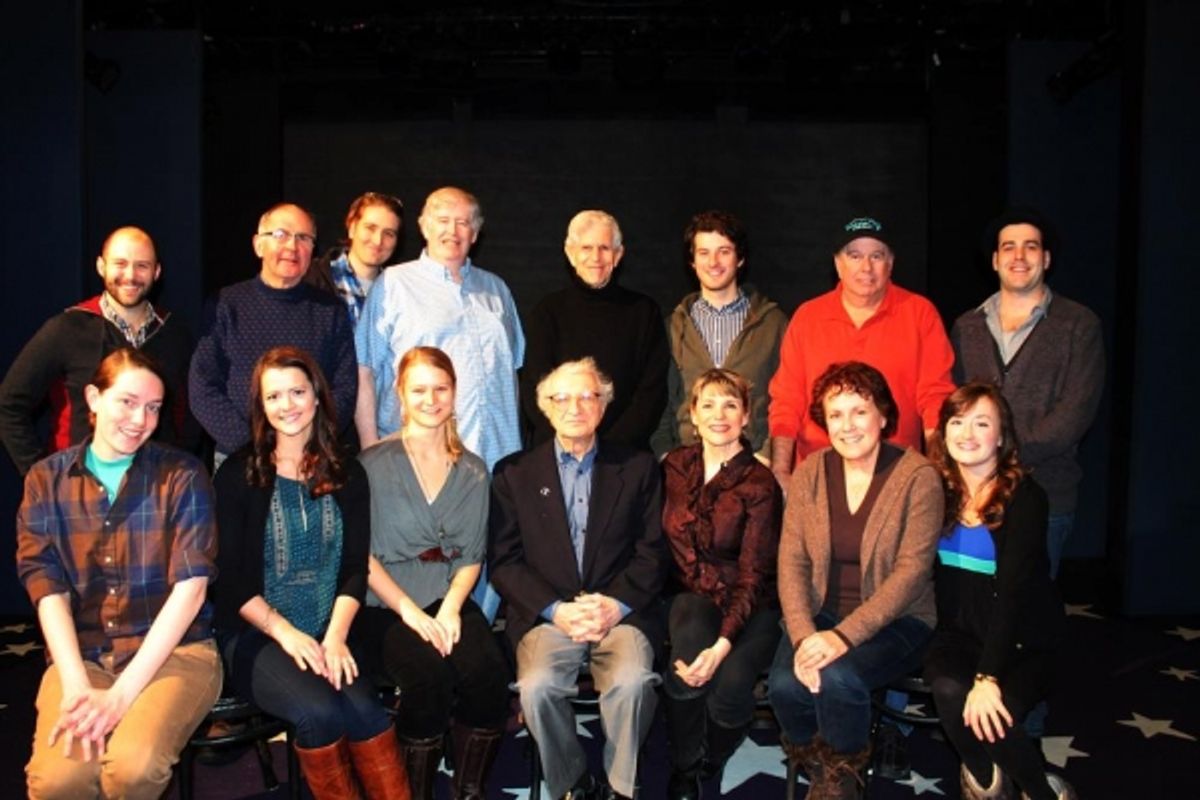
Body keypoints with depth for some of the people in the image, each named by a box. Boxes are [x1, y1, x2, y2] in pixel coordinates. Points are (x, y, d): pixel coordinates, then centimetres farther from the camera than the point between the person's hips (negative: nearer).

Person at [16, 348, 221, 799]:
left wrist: (122, 692, -16)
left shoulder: (183, 475, -1)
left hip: (175, 651, -1)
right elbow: (48, 590, -1)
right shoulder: (47, 480, 7)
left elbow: (191, 587, -9)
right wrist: (77, 687, -16)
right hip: (82, 656, 2)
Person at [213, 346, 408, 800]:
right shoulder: (238, 475, 1)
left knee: (362, 709, -28)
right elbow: (231, 578, -3)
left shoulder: (346, 476, 8)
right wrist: (286, 632, -15)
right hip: (255, 634, -2)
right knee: (318, 709, -29)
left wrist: (335, 637, -12)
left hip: (328, 634, 2)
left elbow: (355, 570, 4)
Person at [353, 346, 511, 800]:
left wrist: (451, 608, -8)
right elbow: (363, 554, -4)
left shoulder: (473, 472, 12)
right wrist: (411, 612, -15)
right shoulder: (374, 465, 1)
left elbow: (472, 556, 11)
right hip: (386, 607, -3)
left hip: (450, 602, 3)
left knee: (488, 673, -27)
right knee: (429, 676, -31)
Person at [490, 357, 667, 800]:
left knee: (632, 681, -28)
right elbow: (504, 561, 3)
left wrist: (616, 604, -11)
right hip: (546, 613, 0)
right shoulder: (514, 473, 9)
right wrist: (556, 610, -10)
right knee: (536, 686, -27)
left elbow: (652, 552, 5)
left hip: (621, 610, 0)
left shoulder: (638, 468, 11)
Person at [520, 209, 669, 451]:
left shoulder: (644, 311, 7)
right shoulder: (548, 311, 6)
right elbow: (534, 393, 2)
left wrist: (613, 445, -9)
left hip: (626, 452, 0)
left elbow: (652, 391, 3)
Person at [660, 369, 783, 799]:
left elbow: (753, 575, -13)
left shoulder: (760, 484, -9)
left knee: (729, 686, -29)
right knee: (692, 635, -33)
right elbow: (663, 542, 7)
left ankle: (710, 764, 8)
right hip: (692, 593, 2)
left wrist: (723, 645, -28)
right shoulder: (674, 467, 3)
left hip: (749, 603, -2)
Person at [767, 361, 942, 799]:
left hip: (896, 620, -3)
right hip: (821, 613, 3)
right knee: (785, 684, -25)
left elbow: (911, 570, -17)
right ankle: (815, 762, 9)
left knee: (837, 677, -31)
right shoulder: (809, 473, 1)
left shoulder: (918, 477, -11)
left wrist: (845, 635, -27)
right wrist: (803, 635, -21)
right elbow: (791, 560, -4)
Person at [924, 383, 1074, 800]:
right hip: (958, 632, 3)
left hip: (1022, 639, -2)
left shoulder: (1024, 497, -11)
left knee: (993, 713, -28)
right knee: (949, 692, -28)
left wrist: (988, 676, -28)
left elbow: (1013, 590, -19)